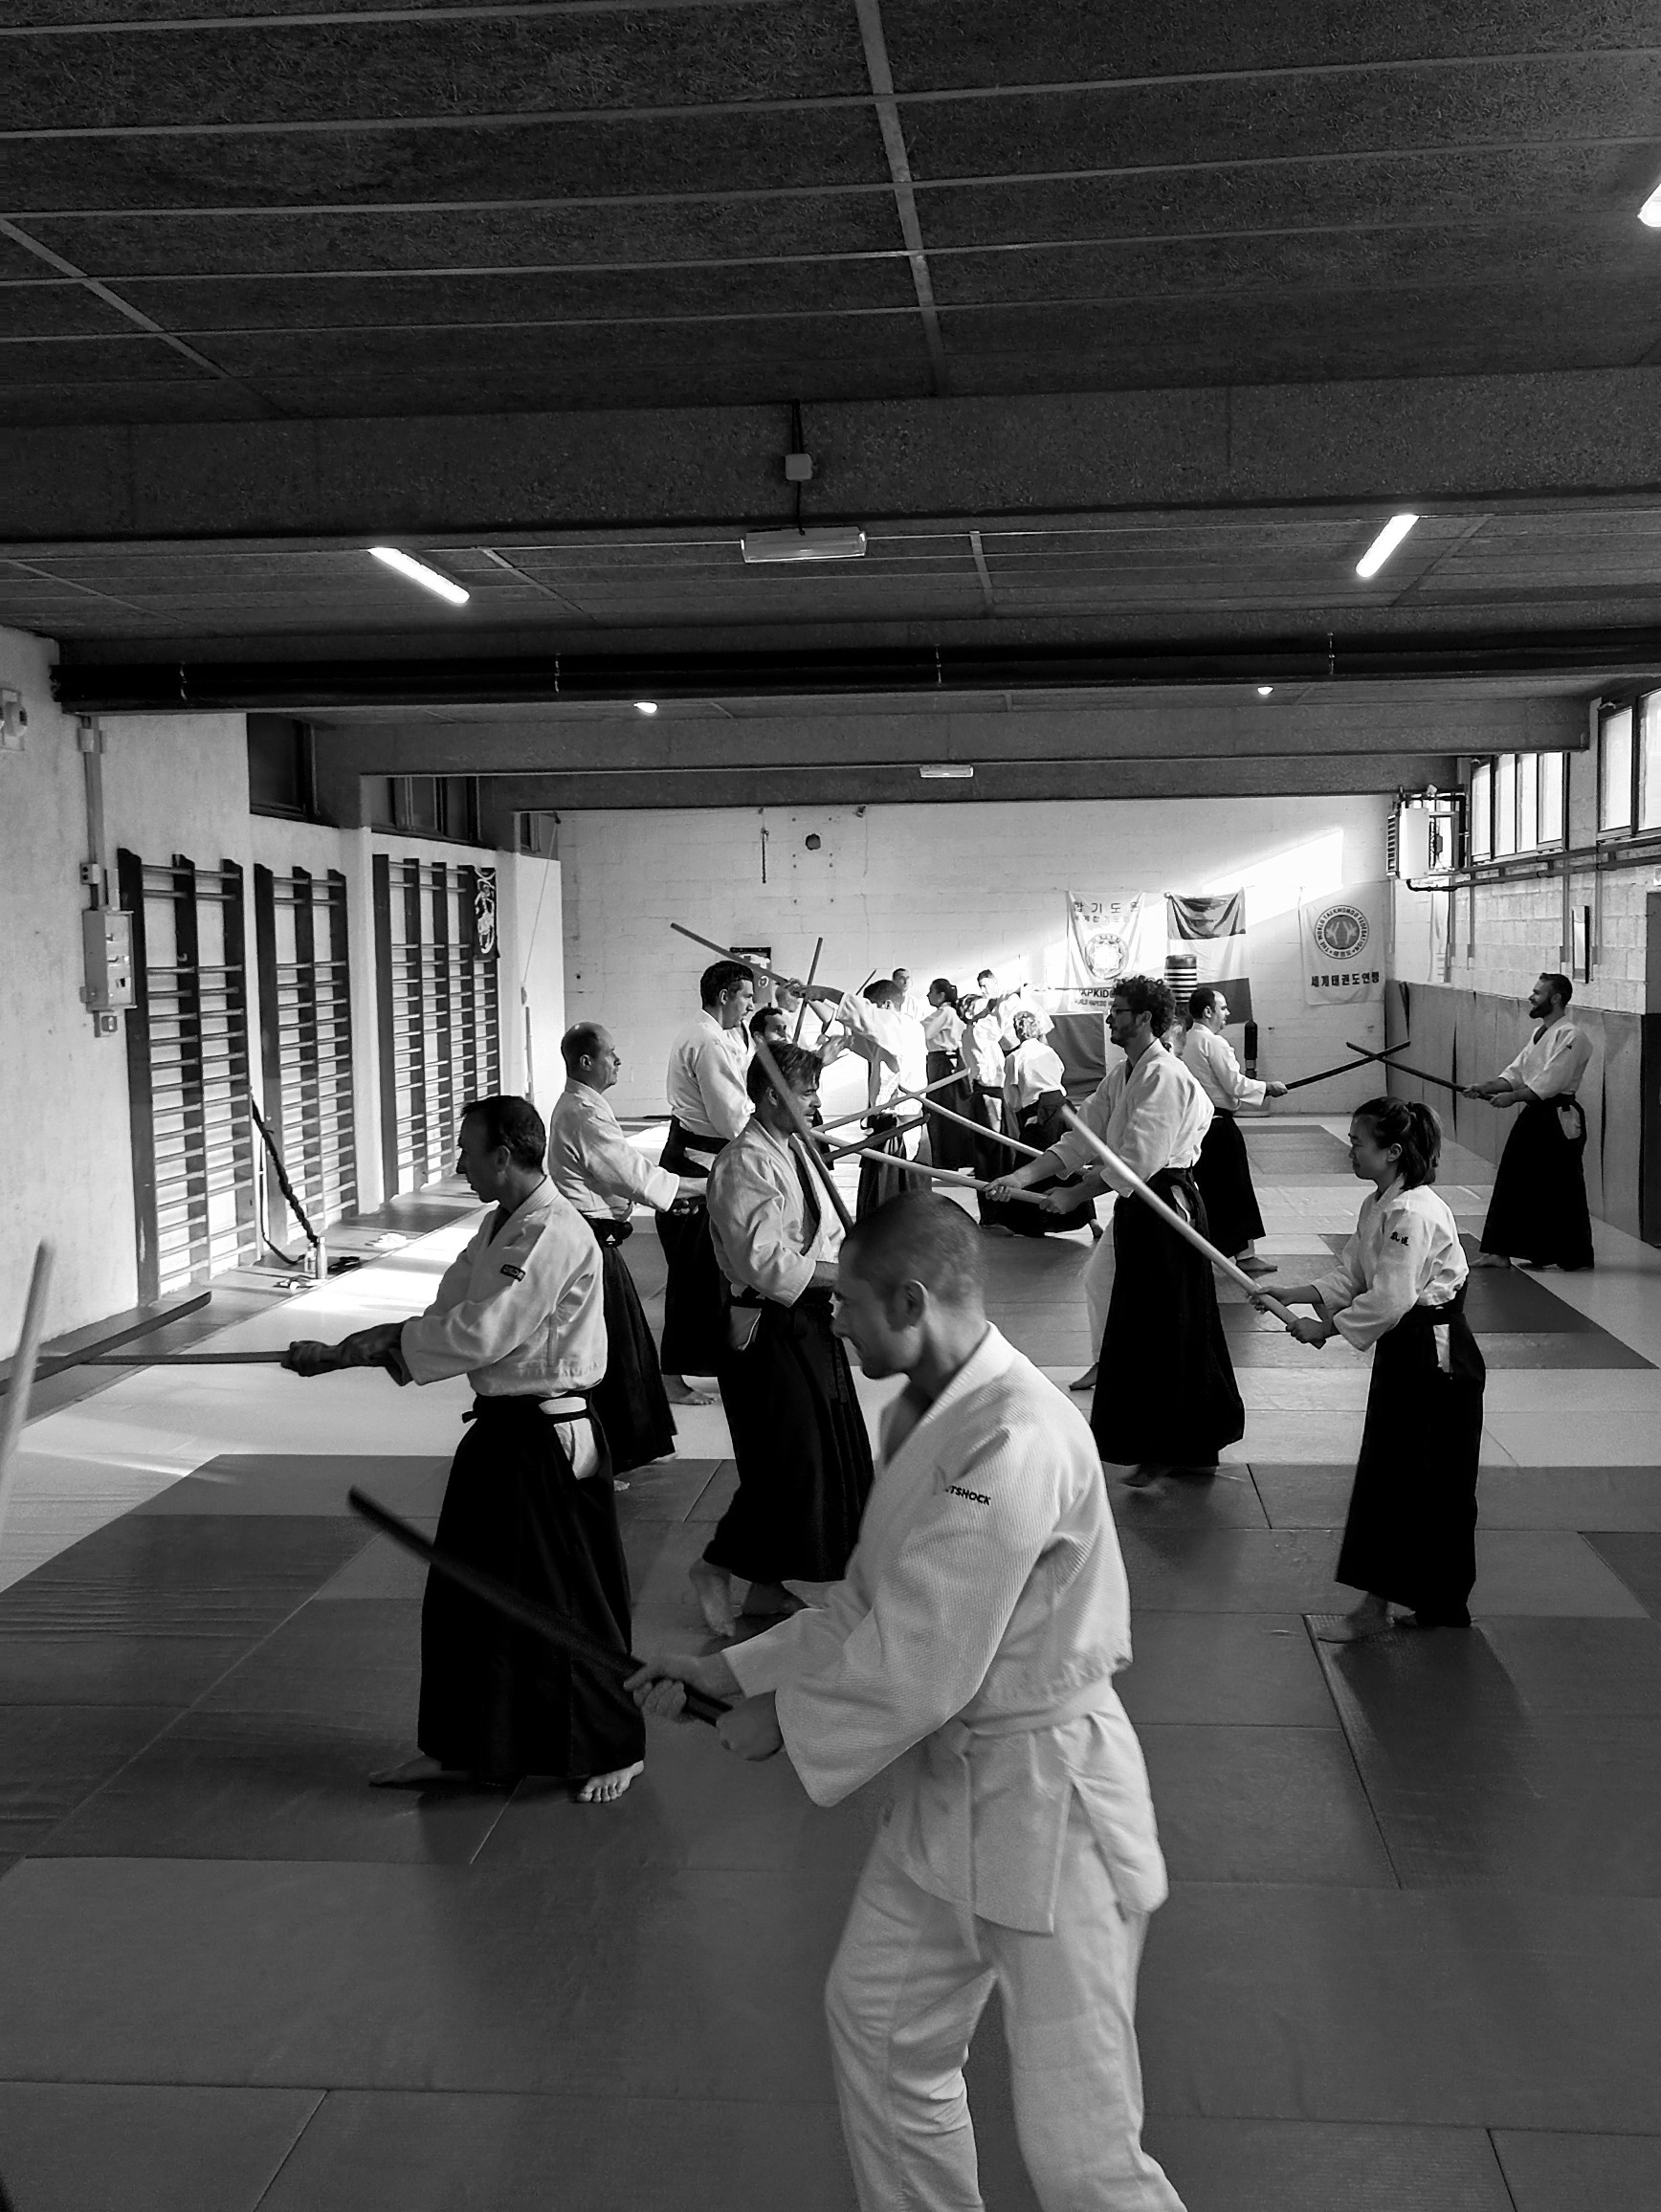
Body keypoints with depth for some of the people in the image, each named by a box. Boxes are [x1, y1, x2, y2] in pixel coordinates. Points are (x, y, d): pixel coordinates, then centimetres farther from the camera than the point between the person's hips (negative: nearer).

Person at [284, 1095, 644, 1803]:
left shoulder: (553, 1233, -21)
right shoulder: (498, 1226, 11)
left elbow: (479, 1334, -25)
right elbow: (447, 1317, 10)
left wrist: (378, 1342, -13)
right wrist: (346, 1352, -2)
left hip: (549, 1439, -10)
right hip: (499, 1432, 10)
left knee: (569, 1600, 1)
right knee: (464, 1593, 16)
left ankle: (614, 1751, 18)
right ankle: (458, 1748, 31)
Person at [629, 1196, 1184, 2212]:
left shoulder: (1015, 1442, -29)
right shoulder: (924, 1415, 4)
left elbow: (918, 1670, -29)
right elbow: (867, 1605, 14)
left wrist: (785, 1718, -13)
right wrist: (730, 1671, 8)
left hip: (1045, 1800, -10)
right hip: (944, 1788, 10)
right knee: (879, 2026, 24)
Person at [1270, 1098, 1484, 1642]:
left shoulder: (1413, 1213, -21)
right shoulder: (1377, 1206, 9)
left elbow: (1389, 1299, -25)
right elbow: (1350, 1278, 13)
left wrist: (1325, 1328, -17)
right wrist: (1293, 1295, 0)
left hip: (1436, 1358, -10)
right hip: (1403, 1353, 10)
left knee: (1426, 1482, 0)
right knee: (1383, 1471, 13)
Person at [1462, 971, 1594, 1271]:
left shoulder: (1572, 1037, -14)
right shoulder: (1539, 1034, 17)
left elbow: (1550, 1082, -21)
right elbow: (1516, 1073, 15)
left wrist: (1513, 1097, -20)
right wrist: (1485, 1088, 1)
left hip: (1559, 1121, -9)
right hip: (1533, 1117, 9)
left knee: (1563, 1190, -2)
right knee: (1512, 1181, 7)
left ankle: (1575, 1257, 10)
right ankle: (1501, 1252, 10)